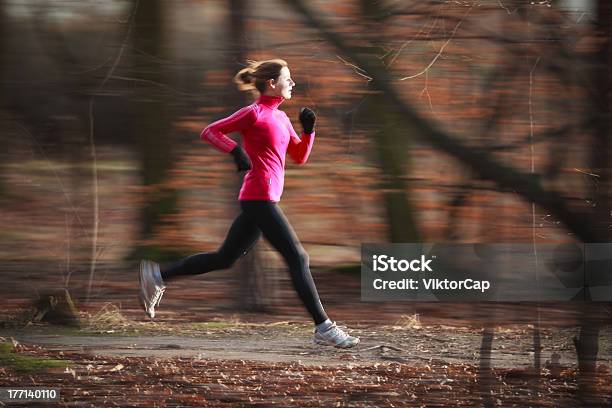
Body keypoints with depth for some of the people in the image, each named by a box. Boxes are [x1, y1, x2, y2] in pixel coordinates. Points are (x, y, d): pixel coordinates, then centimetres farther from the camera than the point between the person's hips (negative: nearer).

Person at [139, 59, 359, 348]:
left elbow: (299, 157, 20)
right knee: (297, 257, -9)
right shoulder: (255, 113, -8)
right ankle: (323, 328, -8)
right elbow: (210, 131, -9)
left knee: (225, 258, 13)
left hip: (257, 202, 10)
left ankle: (158, 276, 19)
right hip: (260, 198, -10)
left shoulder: (280, 117, 18)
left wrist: (308, 130, 4)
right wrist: (236, 151, -23)